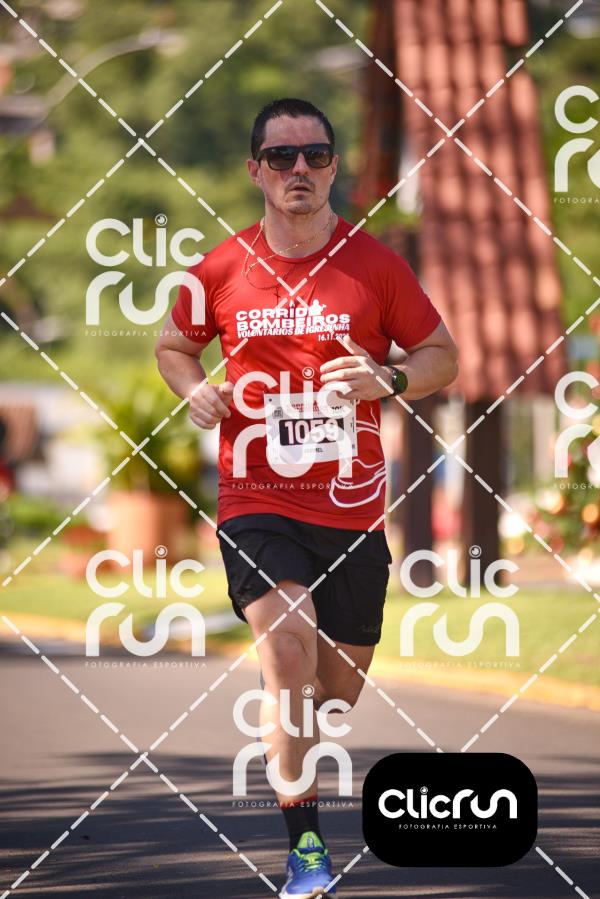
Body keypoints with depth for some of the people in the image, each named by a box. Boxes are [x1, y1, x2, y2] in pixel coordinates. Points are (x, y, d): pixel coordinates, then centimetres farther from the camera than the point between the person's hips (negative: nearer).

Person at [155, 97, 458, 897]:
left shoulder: (375, 264, 0)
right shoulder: (221, 270, 1)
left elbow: (443, 356, 7)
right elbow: (174, 346, 19)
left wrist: (391, 380, -13)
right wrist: (197, 392, -3)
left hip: (352, 507, 2)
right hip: (257, 501, -2)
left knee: (340, 685, 11)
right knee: (289, 643, -25)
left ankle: (299, 766, 45)